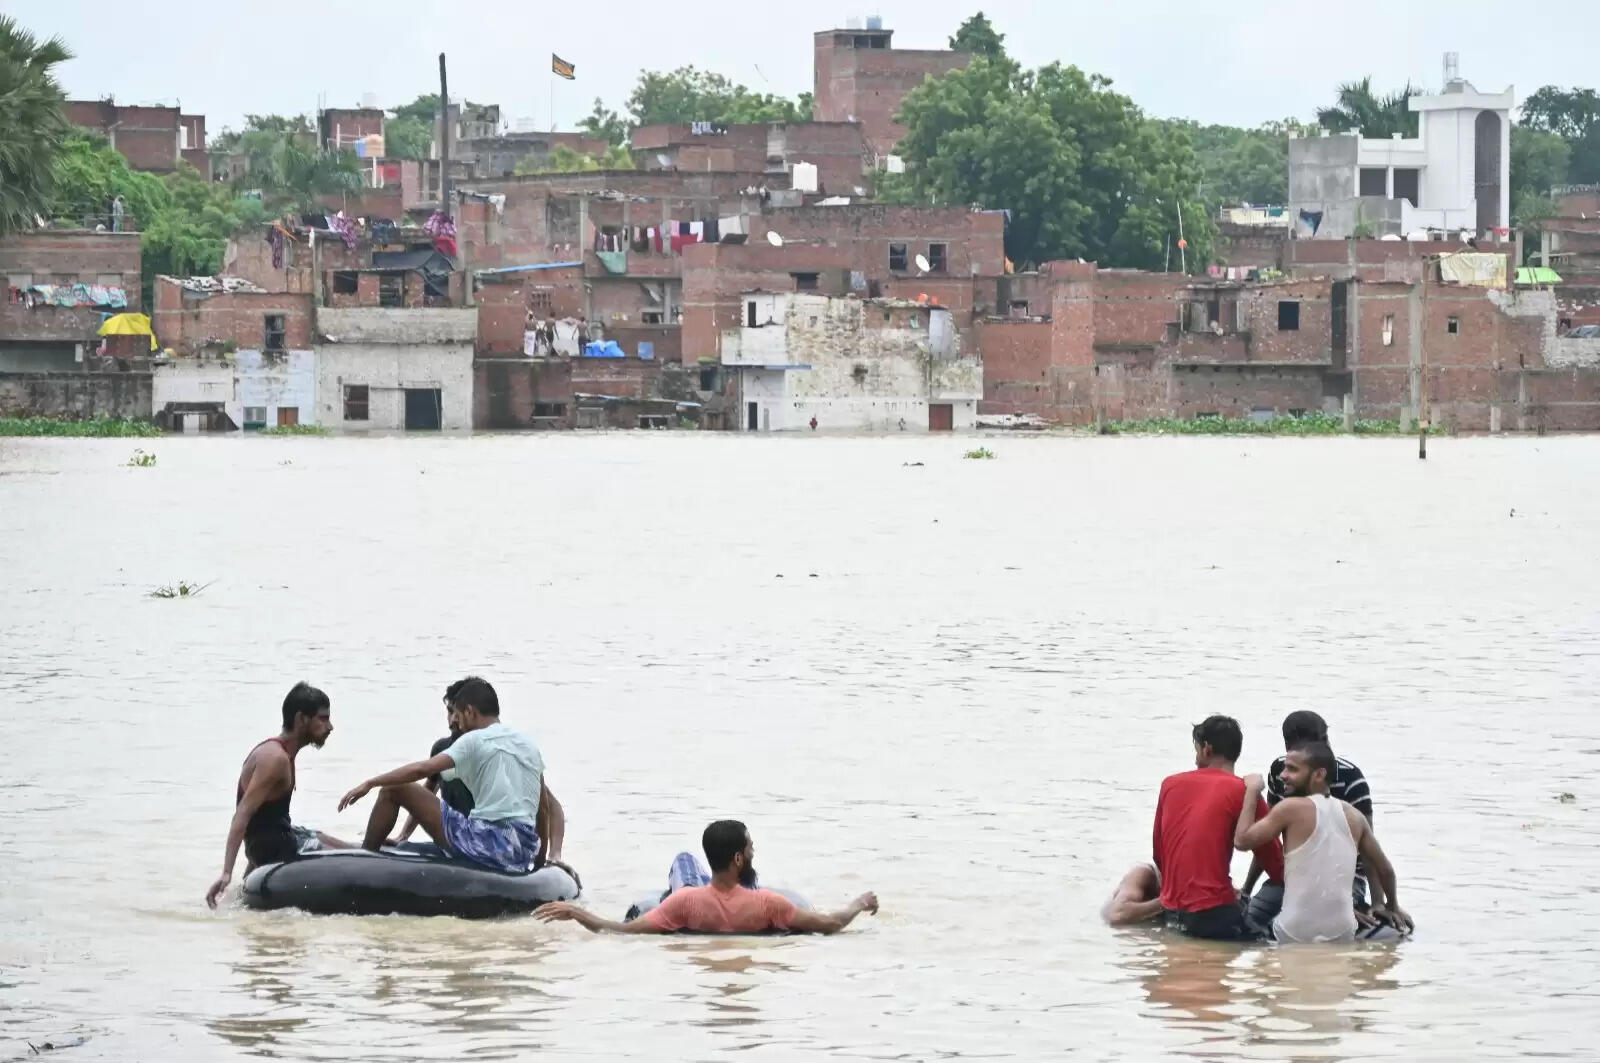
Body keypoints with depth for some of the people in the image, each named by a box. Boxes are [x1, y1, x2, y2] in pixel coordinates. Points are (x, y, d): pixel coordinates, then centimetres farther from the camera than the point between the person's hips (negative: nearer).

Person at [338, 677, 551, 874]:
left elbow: (422, 769, -12)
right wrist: (540, 861, 25)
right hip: (523, 857, 7)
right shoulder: (529, 744, 15)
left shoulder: (475, 740, -3)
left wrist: (370, 783, -4)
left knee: (394, 789, 4)